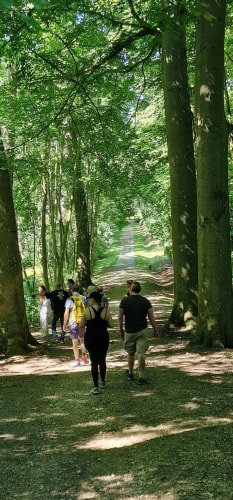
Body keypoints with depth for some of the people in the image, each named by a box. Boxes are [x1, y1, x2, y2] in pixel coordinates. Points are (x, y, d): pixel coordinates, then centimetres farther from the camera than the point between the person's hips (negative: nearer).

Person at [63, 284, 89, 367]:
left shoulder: (69, 299, -7)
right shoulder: (83, 298, 1)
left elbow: (66, 313, -9)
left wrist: (64, 324, -1)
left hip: (73, 323, -3)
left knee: (75, 342, 5)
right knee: (82, 340, 19)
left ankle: (77, 360, 7)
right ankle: (84, 358, 17)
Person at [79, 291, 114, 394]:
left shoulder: (87, 311, -11)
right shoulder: (106, 310, -6)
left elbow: (81, 325, -6)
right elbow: (111, 325, -3)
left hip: (90, 338, -2)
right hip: (103, 338, 2)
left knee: (94, 361, 3)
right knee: (102, 360, 19)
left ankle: (96, 387, 1)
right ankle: (103, 382, 31)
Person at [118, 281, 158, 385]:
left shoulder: (125, 301, -6)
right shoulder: (145, 301, -3)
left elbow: (120, 318, -3)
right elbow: (151, 318, -1)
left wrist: (121, 330, 9)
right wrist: (155, 330, 11)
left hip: (129, 331, 0)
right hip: (142, 331, 0)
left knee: (130, 353, 15)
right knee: (141, 353, -2)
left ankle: (130, 374, 31)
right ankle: (141, 377, -7)